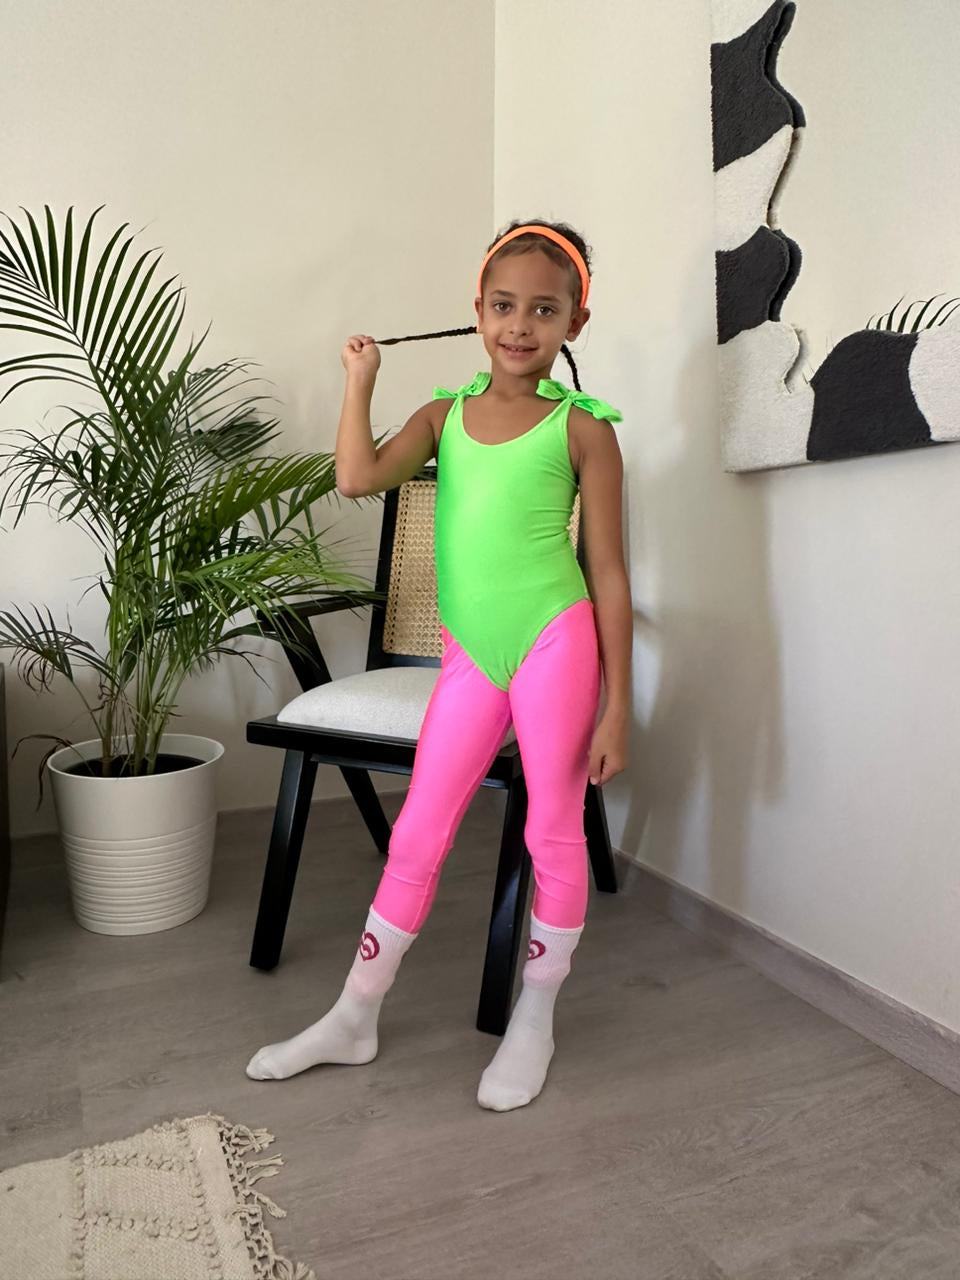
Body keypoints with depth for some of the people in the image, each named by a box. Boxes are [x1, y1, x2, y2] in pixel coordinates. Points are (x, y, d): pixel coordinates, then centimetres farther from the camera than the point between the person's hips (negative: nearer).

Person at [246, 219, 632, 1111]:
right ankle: (354, 1019, 28)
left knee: (554, 835, 8)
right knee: (415, 838, 10)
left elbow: (609, 575, -3)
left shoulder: (582, 429, -1)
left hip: (555, 643, -3)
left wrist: (616, 706, -5)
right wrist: (360, 379, 4)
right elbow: (358, 478, -7)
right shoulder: (445, 413, 10)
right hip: (470, 655, 4)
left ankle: (533, 1023, 30)